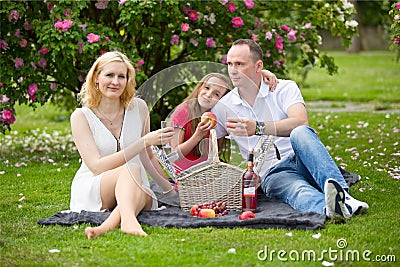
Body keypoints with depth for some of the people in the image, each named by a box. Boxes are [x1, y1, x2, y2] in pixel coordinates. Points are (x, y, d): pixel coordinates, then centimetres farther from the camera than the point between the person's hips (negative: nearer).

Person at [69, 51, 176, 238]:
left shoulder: (139, 108, 6)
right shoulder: (81, 116, -5)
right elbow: (97, 166, -17)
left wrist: (171, 191, 18)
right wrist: (144, 142, -21)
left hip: (134, 189, 3)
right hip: (90, 192, -3)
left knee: (143, 195, -36)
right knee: (132, 169, -36)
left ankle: (106, 226, -60)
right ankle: (128, 220, -64)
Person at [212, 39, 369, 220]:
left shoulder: (285, 88, 6)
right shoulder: (222, 107, 13)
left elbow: (301, 122, -14)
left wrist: (258, 128, -23)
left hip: (302, 162, 0)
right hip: (273, 174, 0)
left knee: (300, 133, -36)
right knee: (298, 191, -37)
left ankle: (342, 194, -56)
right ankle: (330, 208, -72)